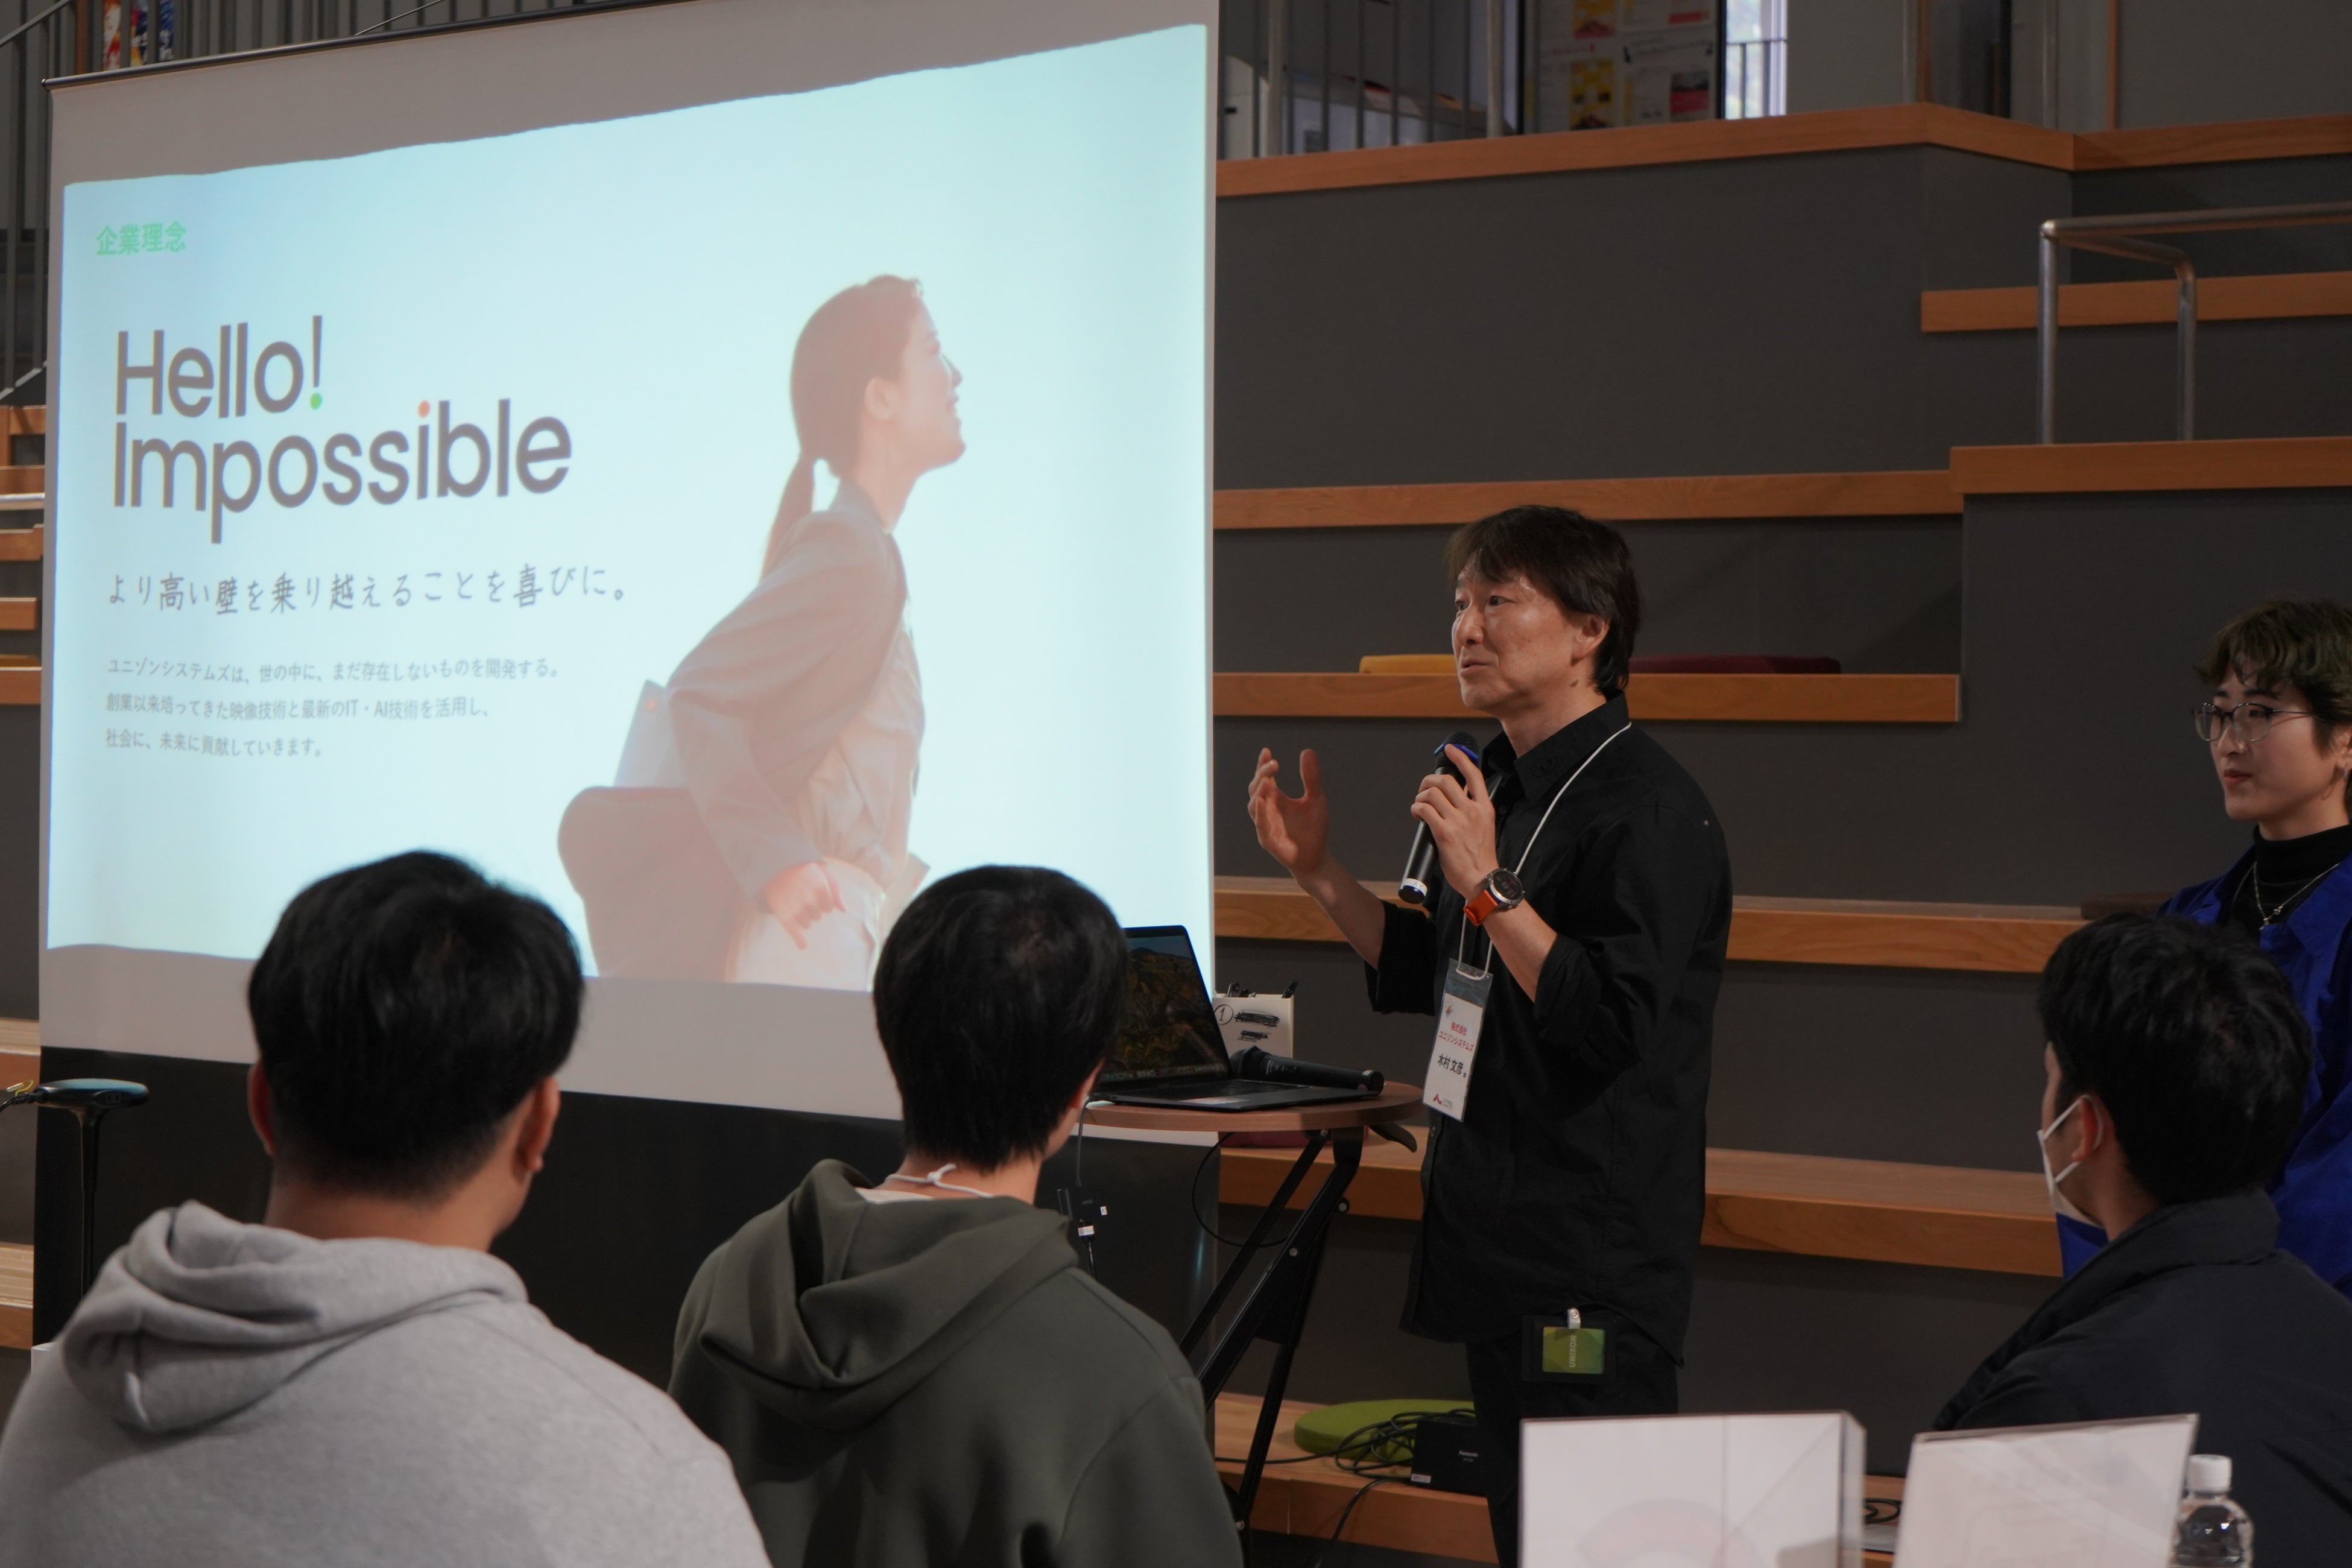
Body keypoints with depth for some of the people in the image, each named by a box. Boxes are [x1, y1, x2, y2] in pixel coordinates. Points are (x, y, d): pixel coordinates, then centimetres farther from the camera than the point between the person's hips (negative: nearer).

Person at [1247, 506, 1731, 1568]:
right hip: (1499, 1241, 10)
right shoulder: (1504, 782, 13)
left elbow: (1613, 1022, -25)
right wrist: (1318, 870, 13)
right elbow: (1428, 979, 22)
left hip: (1594, 1266, -10)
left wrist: (1488, 886, -25)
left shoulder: (1649, 810, -16)